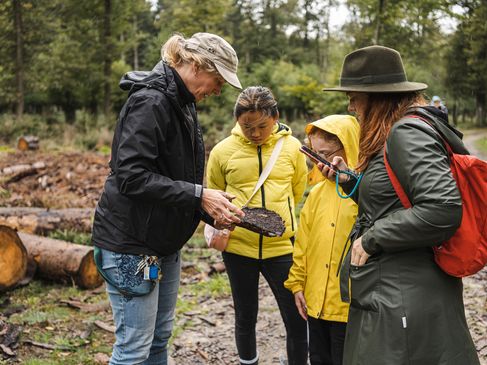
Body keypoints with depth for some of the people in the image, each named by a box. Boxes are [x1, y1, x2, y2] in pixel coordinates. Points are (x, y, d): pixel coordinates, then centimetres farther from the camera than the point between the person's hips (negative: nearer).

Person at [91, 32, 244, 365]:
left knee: (160, 336, 18)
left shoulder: (183, 106, 11)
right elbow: (132, 176, -26)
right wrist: (198, 195, -23)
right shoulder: (150, 103, -18)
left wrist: (213, 212, 1)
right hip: (131, 241, -9)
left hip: (165, 242, 10)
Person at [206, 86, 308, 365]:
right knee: (246, 318, 16)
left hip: (282, 247, 0)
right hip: (238, 247, 0)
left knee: (297, 320, 3)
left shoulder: (292, 147, -2)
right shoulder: (223, 150, -4)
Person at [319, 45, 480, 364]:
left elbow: (443, 209, -28)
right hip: (387, 294, 10)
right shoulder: (398, 132, 14)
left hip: (403, 301, -10)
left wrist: (371, 239, -19)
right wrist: (351, 180, 9)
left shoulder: (407, 133, -17)